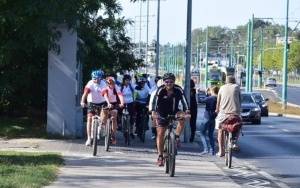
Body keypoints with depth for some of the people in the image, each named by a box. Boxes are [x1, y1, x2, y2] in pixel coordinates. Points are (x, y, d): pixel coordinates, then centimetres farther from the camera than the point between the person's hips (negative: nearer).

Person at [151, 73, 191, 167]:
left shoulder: (178, 90, -19)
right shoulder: (160, 90, -22)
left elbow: (184, 100, -30)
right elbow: (155, 101, -34)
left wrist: (187, 112, -46)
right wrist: (154, 112, -51)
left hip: (174, 111, 1)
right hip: (162, 113, -1)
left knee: (183, 117, -31)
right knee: (160, 133, -8)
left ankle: (177, 137, -14)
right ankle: (160, 156, 2)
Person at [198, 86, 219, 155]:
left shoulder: (210, 98, -18)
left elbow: (199, 100, -15)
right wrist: (207, 94, 17)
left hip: (207, 118, -7)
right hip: (214, 118, 7)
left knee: (202, 133, 1)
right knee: (211, 134, 15)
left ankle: (206, 149, -12)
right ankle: (212, 151, 11)